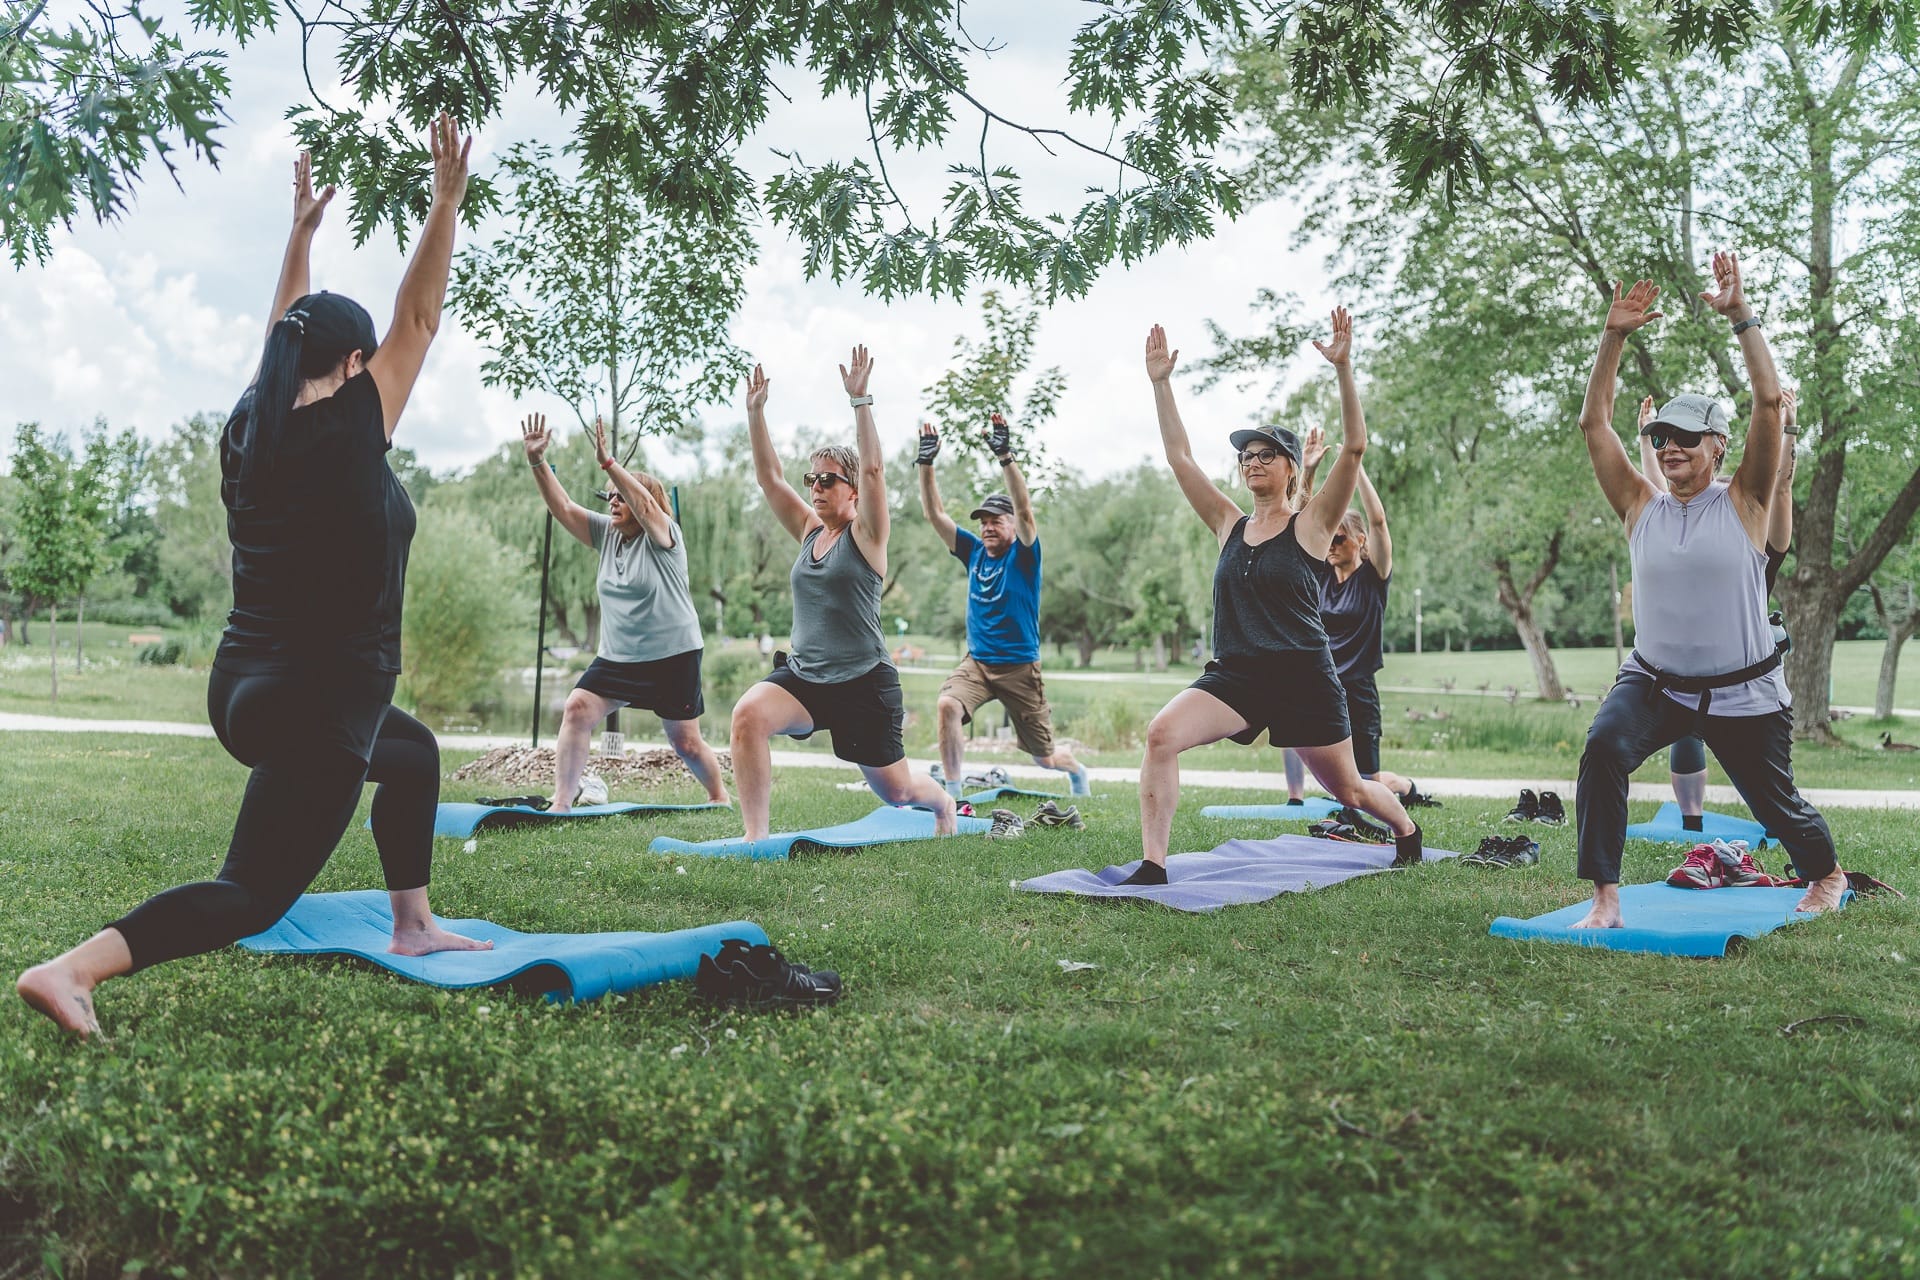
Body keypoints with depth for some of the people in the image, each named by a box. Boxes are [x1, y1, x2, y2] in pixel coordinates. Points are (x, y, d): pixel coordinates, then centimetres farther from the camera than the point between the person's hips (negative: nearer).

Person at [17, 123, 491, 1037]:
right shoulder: (345, 439, -15)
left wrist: (302, 230, 29)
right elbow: (418, 320, -9)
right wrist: (446, 201, -3)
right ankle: (71, 968, -25)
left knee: (414, 754, 30)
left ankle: (413, 929, 31)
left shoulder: (250, 430, 3)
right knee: (252, 894, -6)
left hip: (246, 690, 9)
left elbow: (285, 335, 20)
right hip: (317, 704, -9)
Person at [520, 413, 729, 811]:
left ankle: (719, 795, 30)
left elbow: (644, 504, -30)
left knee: (686, 743, 3)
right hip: (616, 658, 5)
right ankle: (561, 804, -13)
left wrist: (607, 462, -39)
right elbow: (562, 506, 0)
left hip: (672, 655, -5)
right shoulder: (607, 534, 7)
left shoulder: (663, 536, -9)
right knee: (576, 710, -15)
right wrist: (536, 461, -13)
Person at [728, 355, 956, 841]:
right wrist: (755, 411, 0)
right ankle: (755, 836, -24)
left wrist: (859, 400, -24)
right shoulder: (809, 532, 9)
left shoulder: (865, 536, -6)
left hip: (862, 683, -4)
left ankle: (941, 799, 47)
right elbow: (769, 477, 6)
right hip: (803, 676, 4)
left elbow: (873, 469, -21)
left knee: (895, 790, 9)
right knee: (748, 715, -28)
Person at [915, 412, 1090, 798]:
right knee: (946, 706, -30)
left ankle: (1076, 770, 44)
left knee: (1045, 758, 8)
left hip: (1019, 665, -3)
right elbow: (935, 513, 0)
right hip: (977, 662, 3)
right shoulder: (973, 551, 5)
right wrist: (926, 463, -12)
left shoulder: (1024, 555, -7)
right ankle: (951, 791, -21)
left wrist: (1005, 457, -37)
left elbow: (1024, 510, -25)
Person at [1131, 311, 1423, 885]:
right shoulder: (1230, 526, 9)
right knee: (1161, 735, -24)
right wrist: (1161, 384, 2)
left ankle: (1407, 831, 48)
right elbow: (1180, 458, 7)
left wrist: (1343, 368, -23)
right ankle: (1152, 865, -21)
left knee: (1348, 789, 13)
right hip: (1234, 675, 3)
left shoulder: (1310, 525, -3)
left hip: (1303, 679, -3)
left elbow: (1353, 448, -15)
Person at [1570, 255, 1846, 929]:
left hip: (1743, 695, -1)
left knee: (1777, 804, 13)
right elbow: (1594, 422, -2)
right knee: (1603, 748, -28)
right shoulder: (1641, 507, 2)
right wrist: (1613, 337, -8)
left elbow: (1770, 401, -14)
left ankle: (1826, 874, 47)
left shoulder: (1743, 503, -5)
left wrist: (1741, 315, -16)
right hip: (1654, 683, 2)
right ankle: (1605, 898, -24)